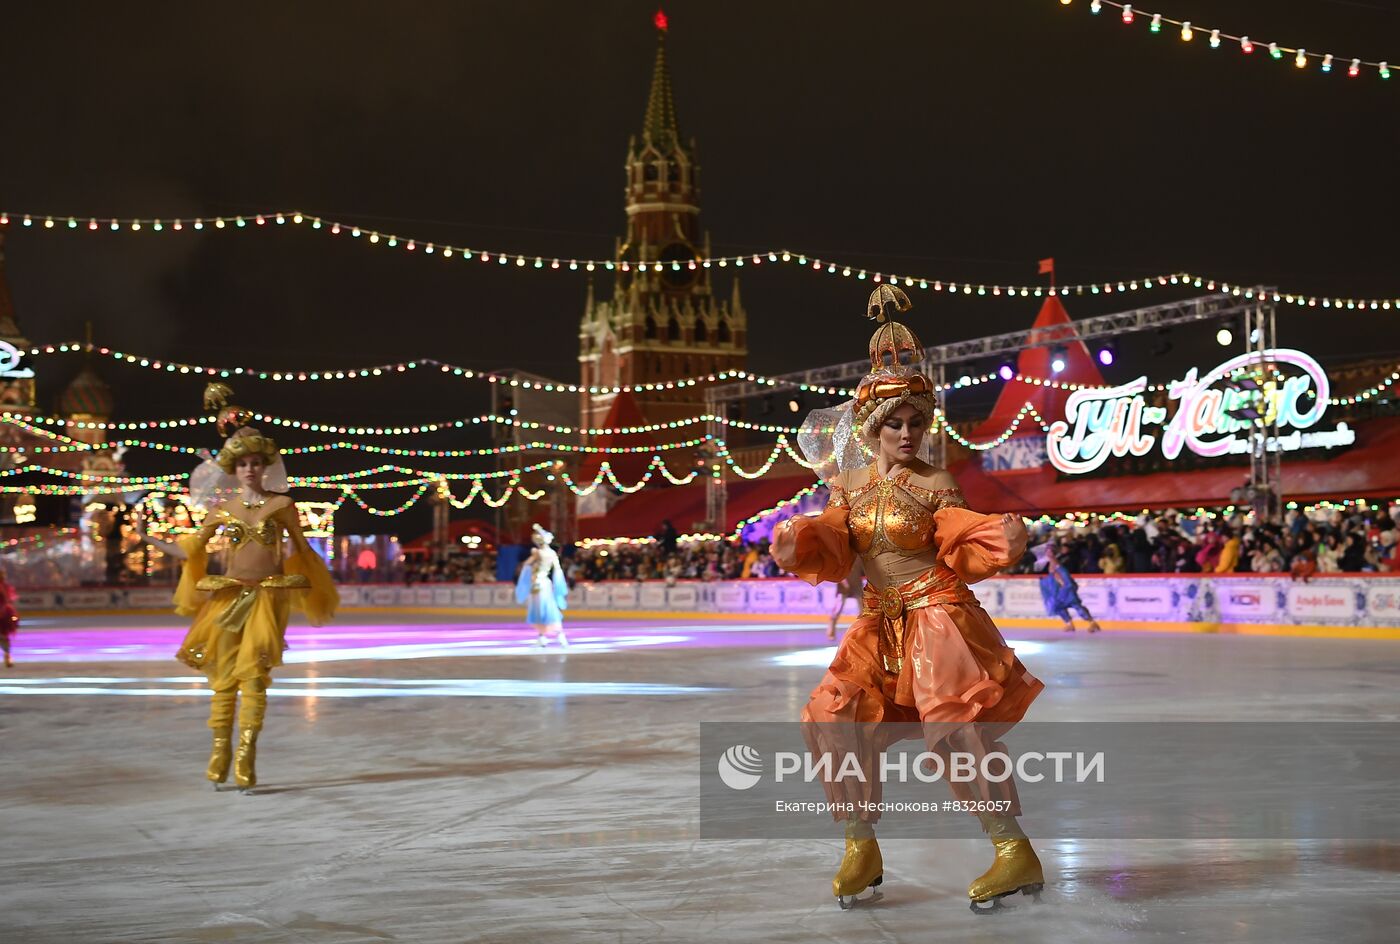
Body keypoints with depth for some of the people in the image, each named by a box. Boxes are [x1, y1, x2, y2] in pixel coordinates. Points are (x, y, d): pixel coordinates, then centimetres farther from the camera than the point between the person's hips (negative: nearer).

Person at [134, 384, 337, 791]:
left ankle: (246, 757, -6)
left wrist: (319, 586, 1)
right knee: (224, 676, 2)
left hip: (268, 597, -2)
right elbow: (189, 551, 14)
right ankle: (219, 752, 9)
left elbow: (301, 550, 8)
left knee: (253, 674, -8)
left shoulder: (281, 505, 1)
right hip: (229, 596, 2)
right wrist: (148, 538, 8)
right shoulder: (223, 509, 6)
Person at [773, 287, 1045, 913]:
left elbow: (965, 549, -7)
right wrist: (797, 546, -15)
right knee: (838, 716, -7)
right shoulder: (848, 484, 7)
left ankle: (1016, 852, -12)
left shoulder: (934, 487, -6)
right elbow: (833, 552, 6)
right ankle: (861, 849, 6)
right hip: (880, 623, 5)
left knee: (956, 722, -18)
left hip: (936, 614, -5)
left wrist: (1002, 541, -27)